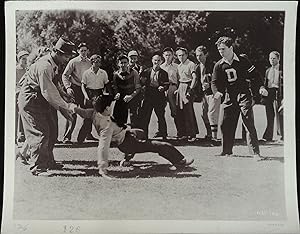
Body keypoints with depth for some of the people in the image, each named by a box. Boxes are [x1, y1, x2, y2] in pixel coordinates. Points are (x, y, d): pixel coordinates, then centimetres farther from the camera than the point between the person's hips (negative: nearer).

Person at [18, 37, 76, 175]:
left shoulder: (53, 65, 7)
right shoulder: (44, 67, -24)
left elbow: (54, 88, 11)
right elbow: (48, 92, -25)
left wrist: (62, 107, 4)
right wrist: (64, 107, -17)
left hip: (41, 100, 10)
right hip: (30, 101, -10)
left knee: (52, 130, 12)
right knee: (40, 133, -10)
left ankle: (48, 162, 25)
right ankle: (37, 167, -1)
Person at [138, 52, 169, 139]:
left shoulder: (163, 73, 5)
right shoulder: (146, 71, 10)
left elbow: (167, 85, 3)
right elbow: (142, 83, 7)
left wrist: (163, 88, -17)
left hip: (159, 97, -2)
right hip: (148, 97, 2)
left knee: (161, 117, 2)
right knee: (144, 116, 0)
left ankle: (163, 134, 17)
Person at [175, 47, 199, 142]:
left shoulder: (191, 64, -6)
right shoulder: (179, 66, 18)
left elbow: (194, 78, -15)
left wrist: (190, 89, -22)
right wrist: (178, 89, 15)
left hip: (188, 87, -8)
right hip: (180, 88, 8)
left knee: (189, 111, -9)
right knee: (180, 112, 5)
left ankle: (192, 134, -3)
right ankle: (183, 133, 14)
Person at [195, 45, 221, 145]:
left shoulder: (213, 65, -12)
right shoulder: (198, 67, 11)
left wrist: (209, 84, -25)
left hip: (213, 93, -7)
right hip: (204, 93, 8)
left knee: (212, 114, -11)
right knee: (204, 114, 12)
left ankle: (214, 137, -6)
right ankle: (209, 134, 27)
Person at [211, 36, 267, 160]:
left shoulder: (243, 60, -4)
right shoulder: (219, 65, 2)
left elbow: (254, 74, 2)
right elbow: (214, 82, 4)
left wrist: (261, 86, -11)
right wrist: (217, 92, -16)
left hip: (244, 95, -3)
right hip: (229, 97, 3)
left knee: (249, 124, -9)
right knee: (226, 125, 4)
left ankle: (255, 152, -4)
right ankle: (227, 150, 20)